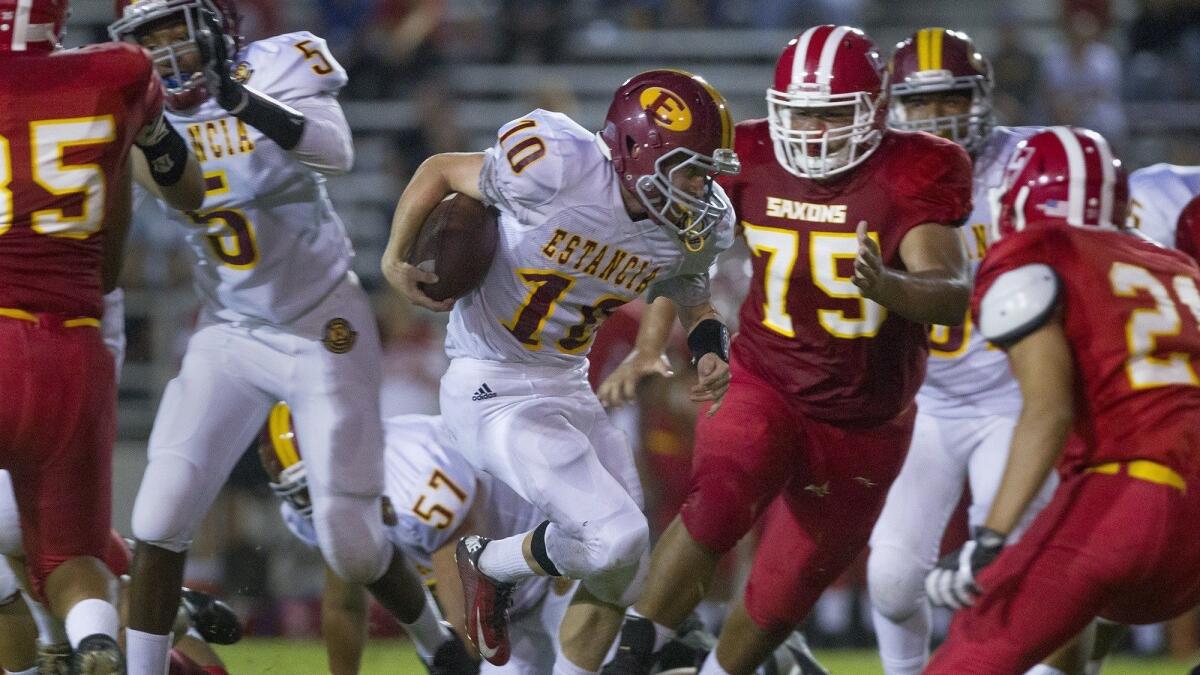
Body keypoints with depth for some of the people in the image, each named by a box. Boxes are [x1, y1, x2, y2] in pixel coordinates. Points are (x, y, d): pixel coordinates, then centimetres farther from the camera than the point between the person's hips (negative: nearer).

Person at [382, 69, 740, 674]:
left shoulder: (690, 229, -5)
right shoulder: (559, 170, -24)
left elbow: (689, 294, 18)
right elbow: (440, 171, -7)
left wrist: (711, 351, -3)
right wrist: (395, 260, -16)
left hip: (568, 392, 8)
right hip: (491, 391, -8)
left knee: (621, 576, 8)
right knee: (616, 539, -20)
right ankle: (490, 567, 8)